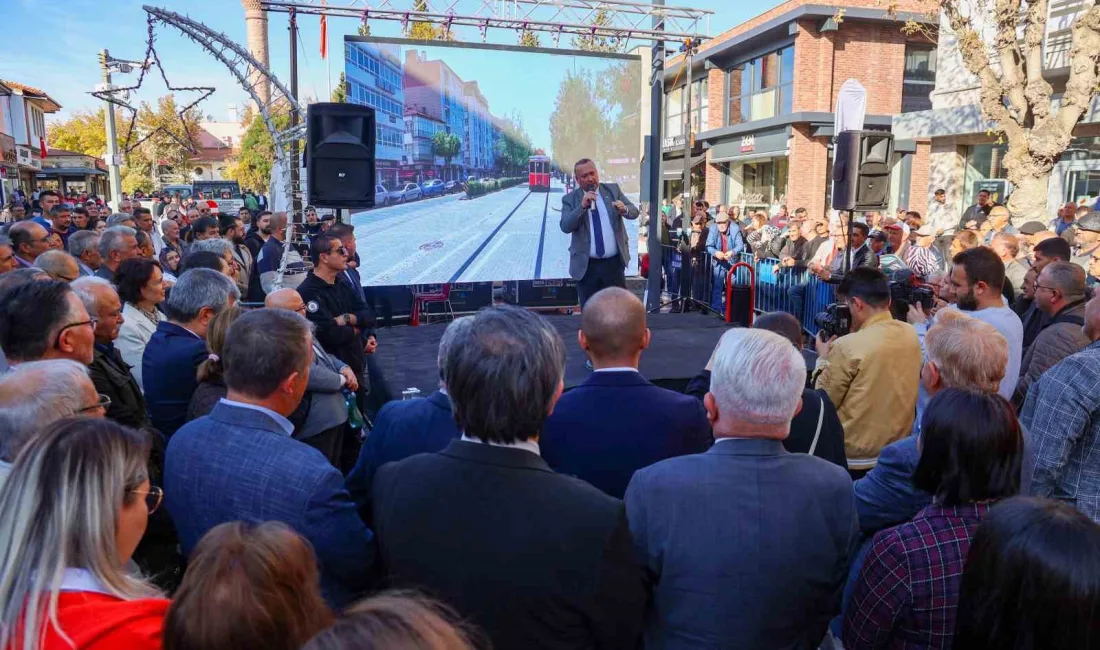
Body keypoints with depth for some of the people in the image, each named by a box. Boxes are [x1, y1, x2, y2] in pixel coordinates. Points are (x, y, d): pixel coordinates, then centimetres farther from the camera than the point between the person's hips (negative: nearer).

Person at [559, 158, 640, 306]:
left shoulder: (613, 190, 6)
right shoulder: (570, 199, -1)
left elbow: (634, 212, 1)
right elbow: (565, 227, -13)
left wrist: (624, 209, -22)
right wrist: (582, 207, -25)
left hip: (614, 262, 1)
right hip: (586, 266, -1)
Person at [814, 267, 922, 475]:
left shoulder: (848, 347, -22)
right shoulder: (911, 335, -2)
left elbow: (824, 401, -11)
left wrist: (823, 359, 2)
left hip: (854, 457, -6)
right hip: (898, 450, 6)